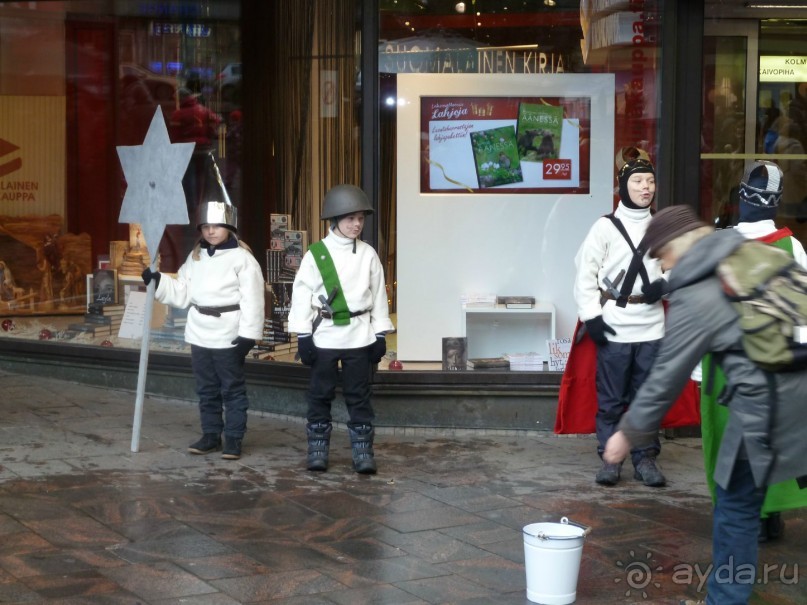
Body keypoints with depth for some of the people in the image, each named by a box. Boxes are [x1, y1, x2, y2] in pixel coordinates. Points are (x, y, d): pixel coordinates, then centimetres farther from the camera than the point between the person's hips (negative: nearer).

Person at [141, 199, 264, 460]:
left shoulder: (242, 258, -9)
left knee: (232, 389, 2)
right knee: (207, 389, 13)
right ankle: (210, 435, 23)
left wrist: (248, 334, -16)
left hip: (228, 336, -6)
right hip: (200, 334, 6)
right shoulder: (195, 256, 11)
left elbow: (252, 300, -12)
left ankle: (234, 439, 8)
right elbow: (182, 293, 11)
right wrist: (157, 282, -2)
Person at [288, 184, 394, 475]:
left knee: (359, 395, 5)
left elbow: (378, 295, 7)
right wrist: (303, 336, -6)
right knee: (320, 394, 7)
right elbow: (302, 296, -3)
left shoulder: (368, 254, 3)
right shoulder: (315, 254, -3)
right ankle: (317, 450, 17)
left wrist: (380, 335, 4)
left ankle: (363, 451, 11)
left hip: (359, 335, 1)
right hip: (324, 335, -1)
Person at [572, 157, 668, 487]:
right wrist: (591, 315, -11)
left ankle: (645, 458, 16)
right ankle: (610, 458, 11)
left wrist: (665, 284, -4)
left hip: (651, 327, 3)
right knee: (611, 398, 2)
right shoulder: (606, 226, -2)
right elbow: (585, 271, -4)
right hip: (613, 329, -3)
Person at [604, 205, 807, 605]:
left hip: (768, 406, -7)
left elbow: (667, 376, -4)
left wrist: (630, 433, 8)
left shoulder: (695, 296, -8)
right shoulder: (752, 254, 10)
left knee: (737, 504, 8)